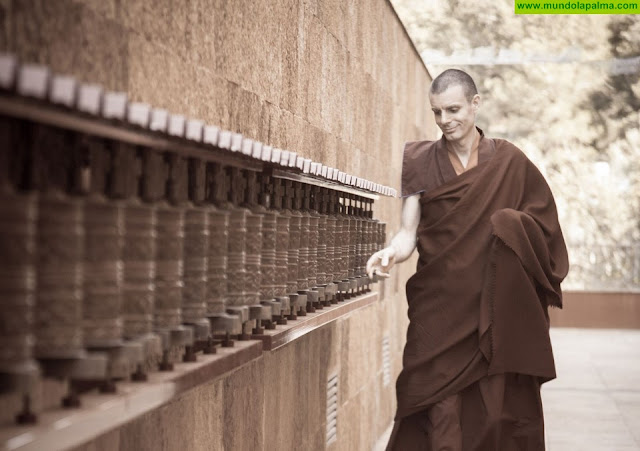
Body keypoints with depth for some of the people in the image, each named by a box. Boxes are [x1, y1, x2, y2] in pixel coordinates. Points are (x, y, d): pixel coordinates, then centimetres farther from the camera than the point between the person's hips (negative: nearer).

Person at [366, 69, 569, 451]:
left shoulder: (509, 161, 5)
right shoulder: (422, 163, 6)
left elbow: (543, 221, 7)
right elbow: (409, 232, -1)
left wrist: (512, 226, -14)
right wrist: (391, 254, -23)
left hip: (496, 310, 0)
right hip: (439, 308, 0)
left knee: (496, 404, -3)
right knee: (441, 414, -6)